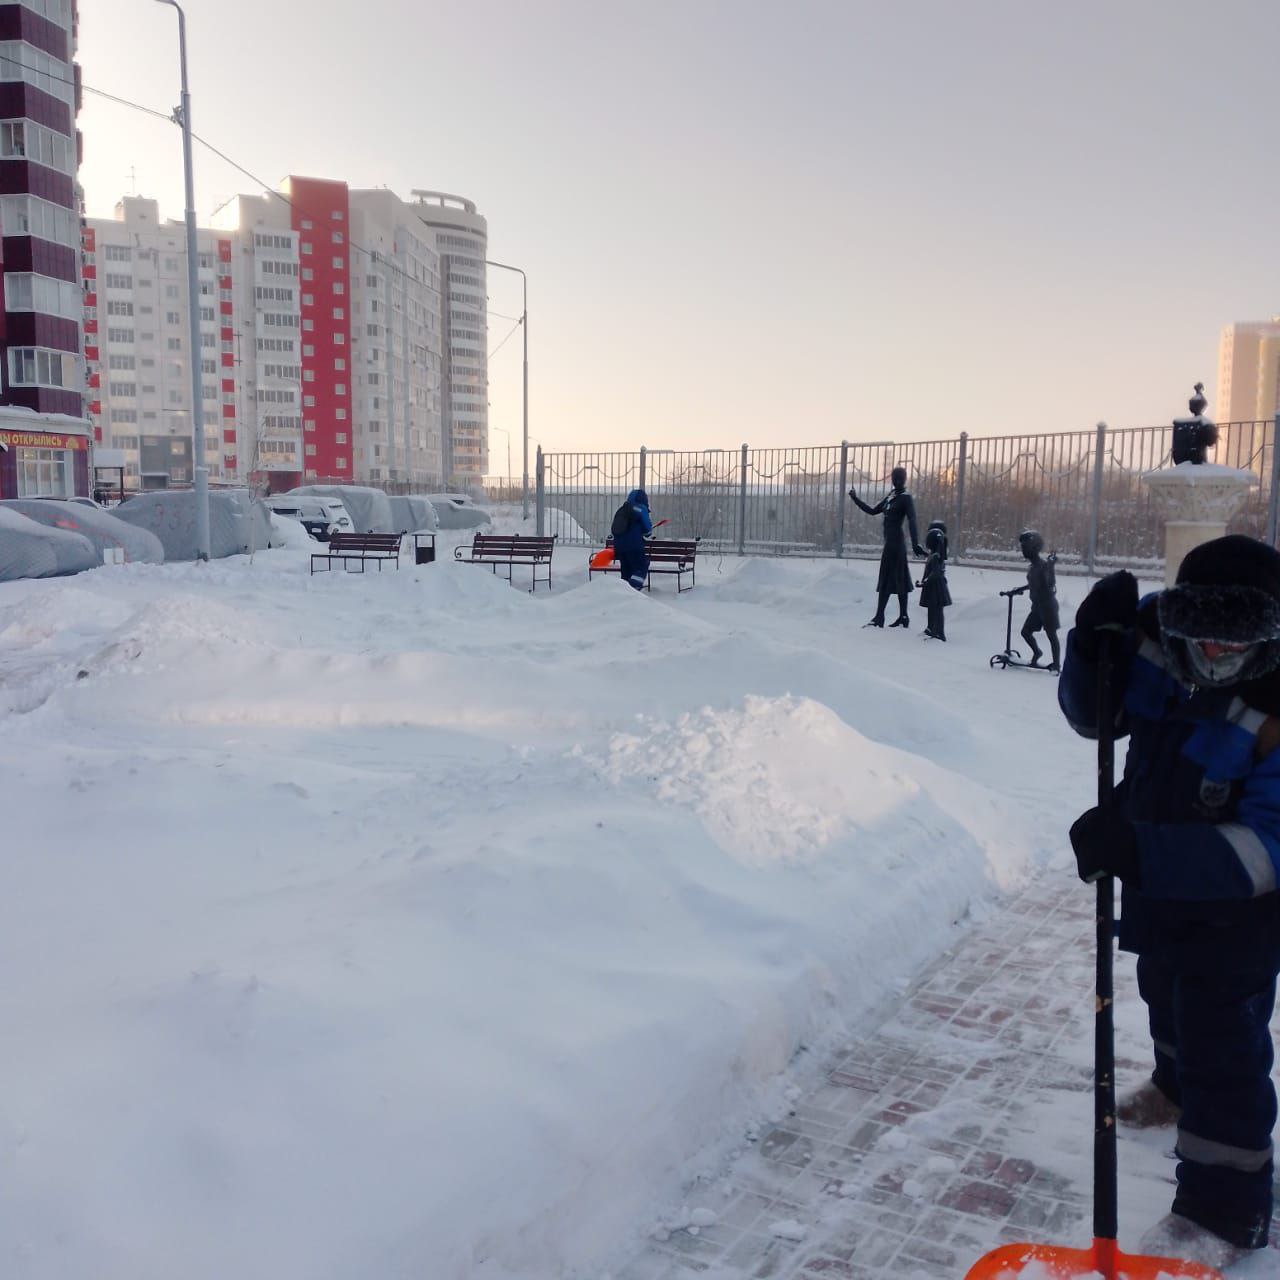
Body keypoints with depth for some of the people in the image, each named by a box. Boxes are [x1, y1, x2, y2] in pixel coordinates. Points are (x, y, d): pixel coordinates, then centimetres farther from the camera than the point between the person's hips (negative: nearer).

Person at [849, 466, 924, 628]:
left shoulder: (906, 498, -9)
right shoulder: (890, 497, 15)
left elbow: (912, 522, -20)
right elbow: (873, 511, 24)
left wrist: (916, 544, -30)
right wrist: (856, 499, 23)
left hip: (896, 541, -8)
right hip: (890, 541, 8)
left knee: (886, 579, -8)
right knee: (898, 579, 8)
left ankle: (879, 617, -7)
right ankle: (903, 617, 10)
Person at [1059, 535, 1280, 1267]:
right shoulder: (1159, 640, -19)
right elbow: (1092, 713, -5)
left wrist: (1143, 853, -48)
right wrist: (1093, 648, -26)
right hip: (1160, 886, 7)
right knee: (1166, 995, 30)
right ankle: (1178, 1087, 59)